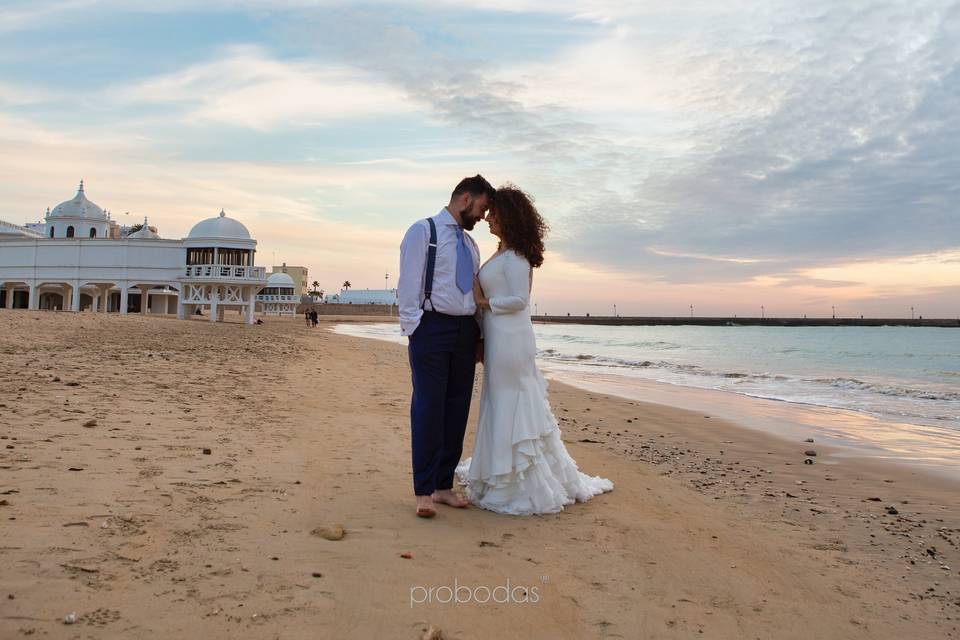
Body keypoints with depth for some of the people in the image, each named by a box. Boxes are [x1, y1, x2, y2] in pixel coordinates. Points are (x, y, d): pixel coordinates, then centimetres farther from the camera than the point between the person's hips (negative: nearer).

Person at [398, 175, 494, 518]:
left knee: (457, 409, 7)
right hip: (432, 327, -7)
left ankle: (444, 485, 16)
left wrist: (478, 335, 14)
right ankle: (424, 492, 1)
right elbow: (409, 284, -6)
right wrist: (413, 330, -13)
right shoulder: (423, 231, 0)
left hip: (466, 331, 7)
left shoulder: (470, 243, 20)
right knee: (428, 409, -6)